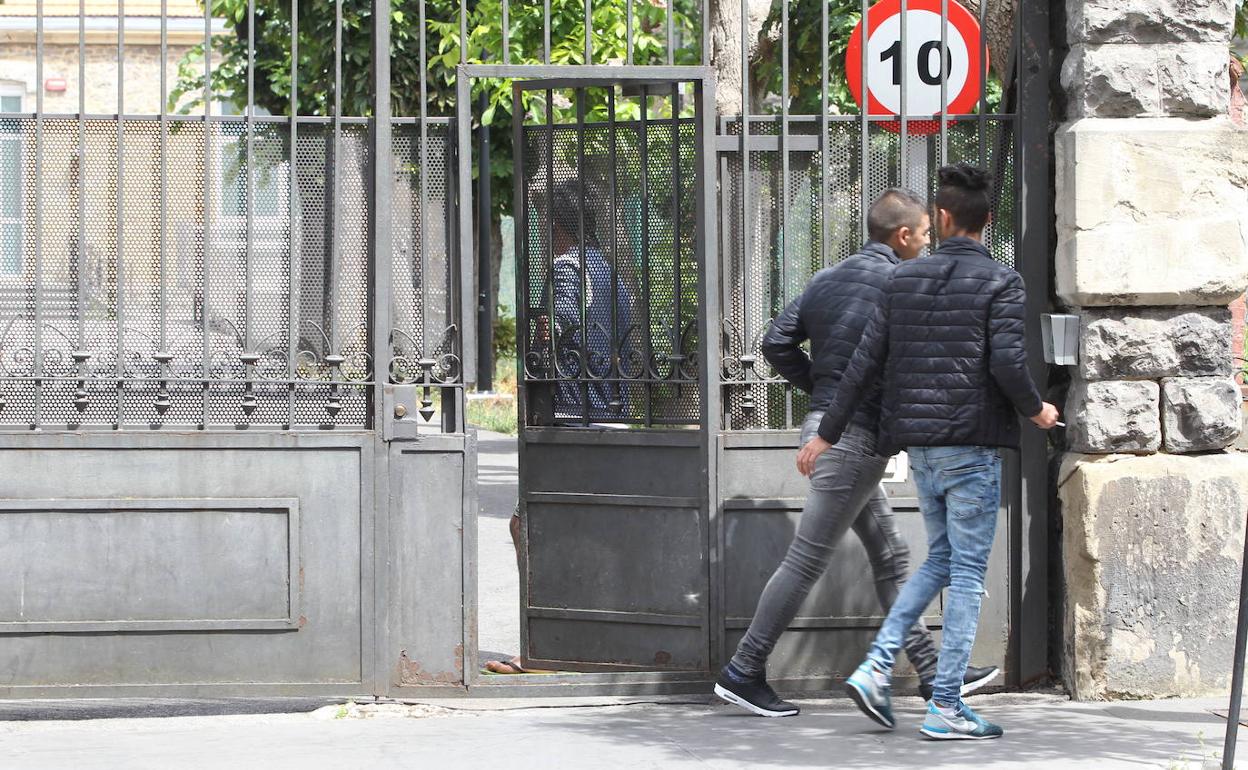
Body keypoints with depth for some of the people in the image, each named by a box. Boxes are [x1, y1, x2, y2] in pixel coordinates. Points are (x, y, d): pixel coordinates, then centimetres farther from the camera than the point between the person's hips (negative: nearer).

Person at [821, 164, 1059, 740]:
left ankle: (876, 667, 6)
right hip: (971, 443, -5)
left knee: (941, 557, 19)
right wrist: (1036, 411, 4)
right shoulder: (999, 283, -6)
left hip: (917, 444, 5)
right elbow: (1007, 363, -16)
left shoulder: (904, 280, 8)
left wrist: (828, 433, 14)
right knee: (967, 570, 1)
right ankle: (945, 707, 0)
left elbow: (866, 363, 8)